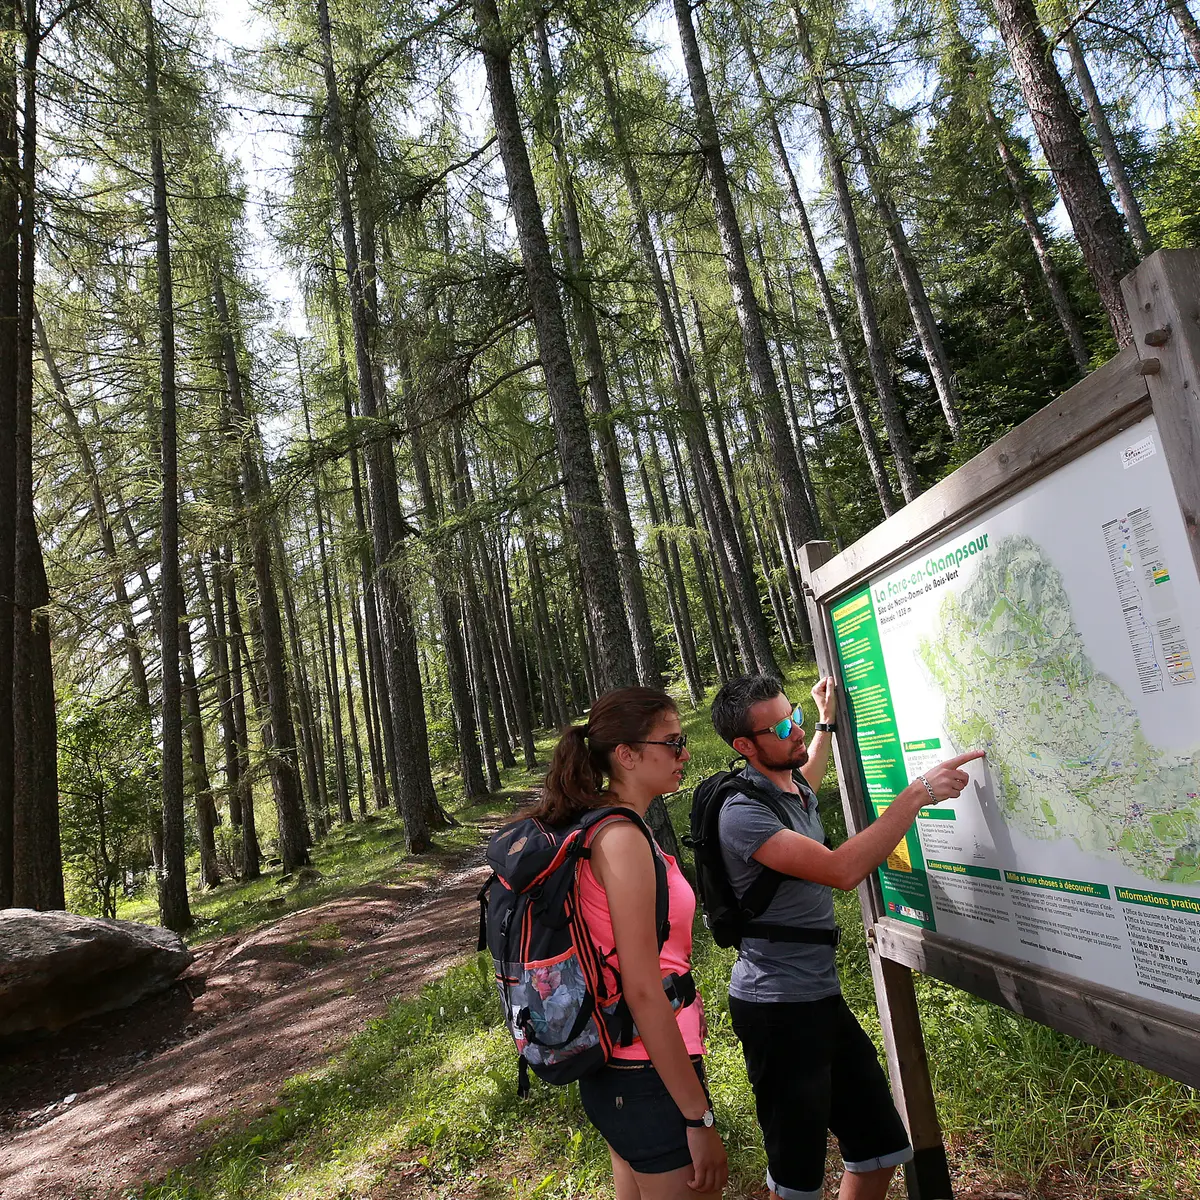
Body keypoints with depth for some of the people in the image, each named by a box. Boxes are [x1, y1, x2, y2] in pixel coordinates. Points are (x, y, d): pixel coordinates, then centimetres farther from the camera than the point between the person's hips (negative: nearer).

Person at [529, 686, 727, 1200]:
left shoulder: (589, 826, 6)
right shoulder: (623, 837, -23)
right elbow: (642, 991, -23)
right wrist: (699, 1118, -18)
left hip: (612, 1069, 9)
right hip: (649, 1079, -9)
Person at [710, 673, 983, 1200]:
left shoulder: (794, 786, 7)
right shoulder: (743, 815, -23)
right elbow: (843, 869, -32)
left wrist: (826, 721, 35)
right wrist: (918, 793, -28)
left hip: (820, 997, 9)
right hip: (778, 1008, -9)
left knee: (882, 1151, 16)